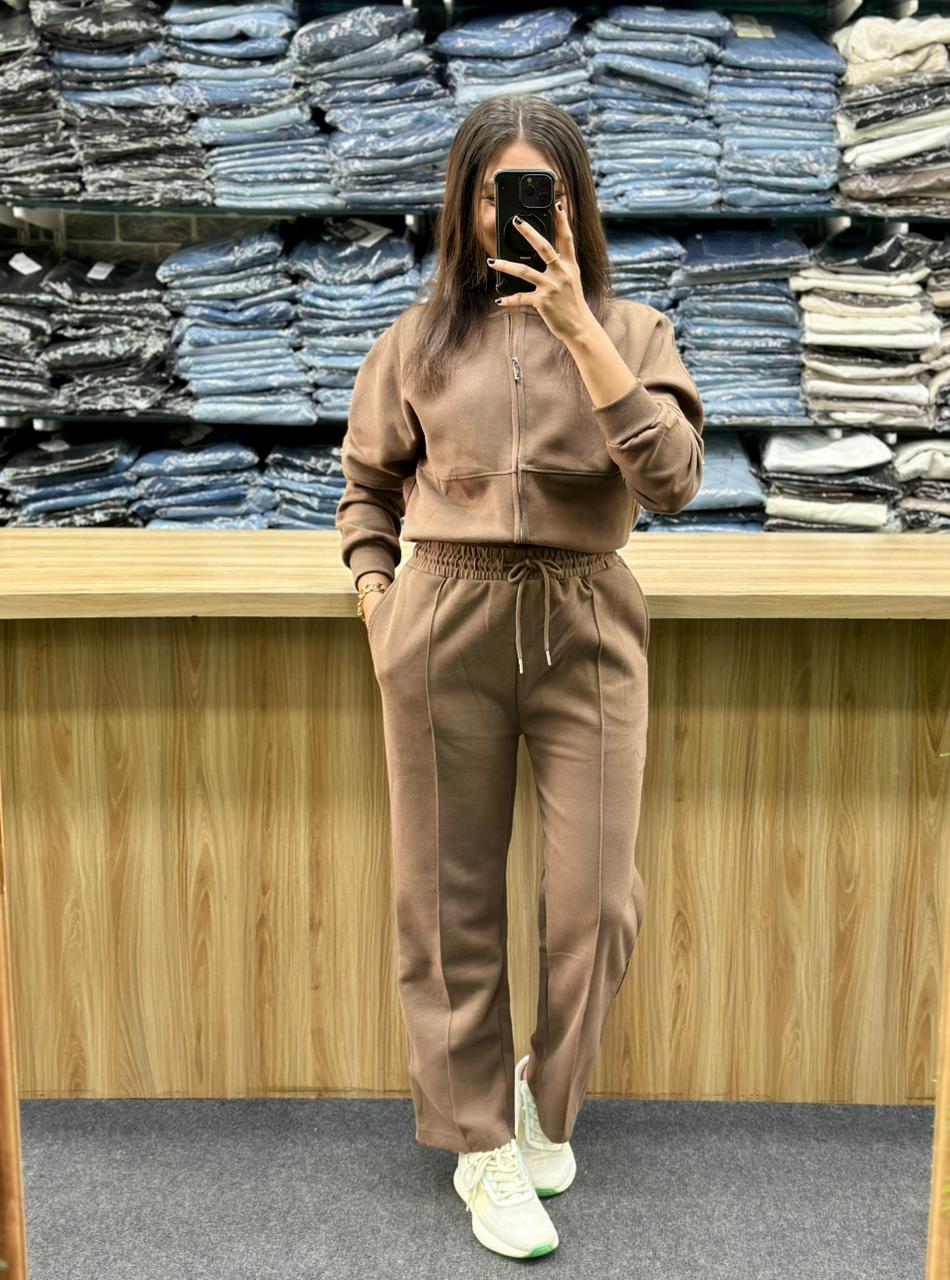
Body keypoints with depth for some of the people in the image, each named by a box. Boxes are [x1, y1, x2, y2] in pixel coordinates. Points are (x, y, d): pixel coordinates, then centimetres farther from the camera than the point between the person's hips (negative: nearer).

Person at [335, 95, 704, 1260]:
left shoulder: (630, 331, 4)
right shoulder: (419, 340, 6)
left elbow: (673, 482, -13)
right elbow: (367, 487, 18)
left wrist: (578, 331, -17)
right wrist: (376, 598, 2)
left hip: (585, 628, 0)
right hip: (444, 626, 1)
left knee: (597, 902, -1)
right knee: (451, 898, 6)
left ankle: (547, 1097, 29)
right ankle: (481, 1145, 25)